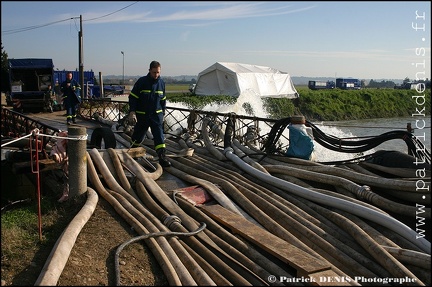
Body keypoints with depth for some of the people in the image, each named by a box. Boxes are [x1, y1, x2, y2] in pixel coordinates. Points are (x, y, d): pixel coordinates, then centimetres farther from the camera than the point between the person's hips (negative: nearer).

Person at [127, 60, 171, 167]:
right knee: (138, 135, 12)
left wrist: (163, 113, 15)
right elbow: (133, 97, -7)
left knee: (159, 135, -11)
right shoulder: (141, 81, -9)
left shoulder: (161, 83, 3)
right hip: (142, 114, -2)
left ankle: (162, 156, -14)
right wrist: (132, 112, -15)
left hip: (156, 114, 2)